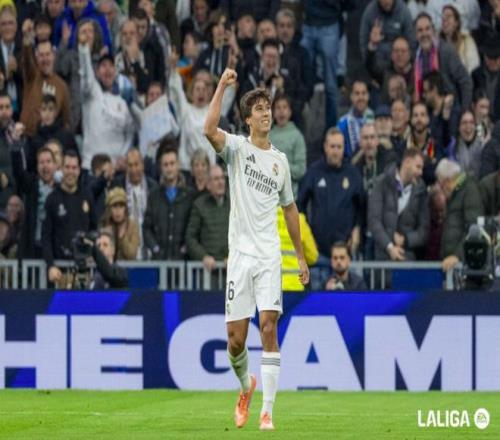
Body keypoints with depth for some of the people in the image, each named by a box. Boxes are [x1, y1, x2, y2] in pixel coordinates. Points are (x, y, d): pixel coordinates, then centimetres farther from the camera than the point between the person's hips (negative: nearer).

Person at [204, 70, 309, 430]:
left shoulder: (281, 160, 12)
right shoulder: (237, 147, 1)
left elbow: (290, 208, 22)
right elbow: (210, 130, -22)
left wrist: (301, 256, 21)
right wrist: (222, 86, -24)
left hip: (270, 256, 2)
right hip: (240, 253, -2)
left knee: (269, 328, -12)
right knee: (236, 339, -1)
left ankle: (267, 411, -11)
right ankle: (246, 385, 31)